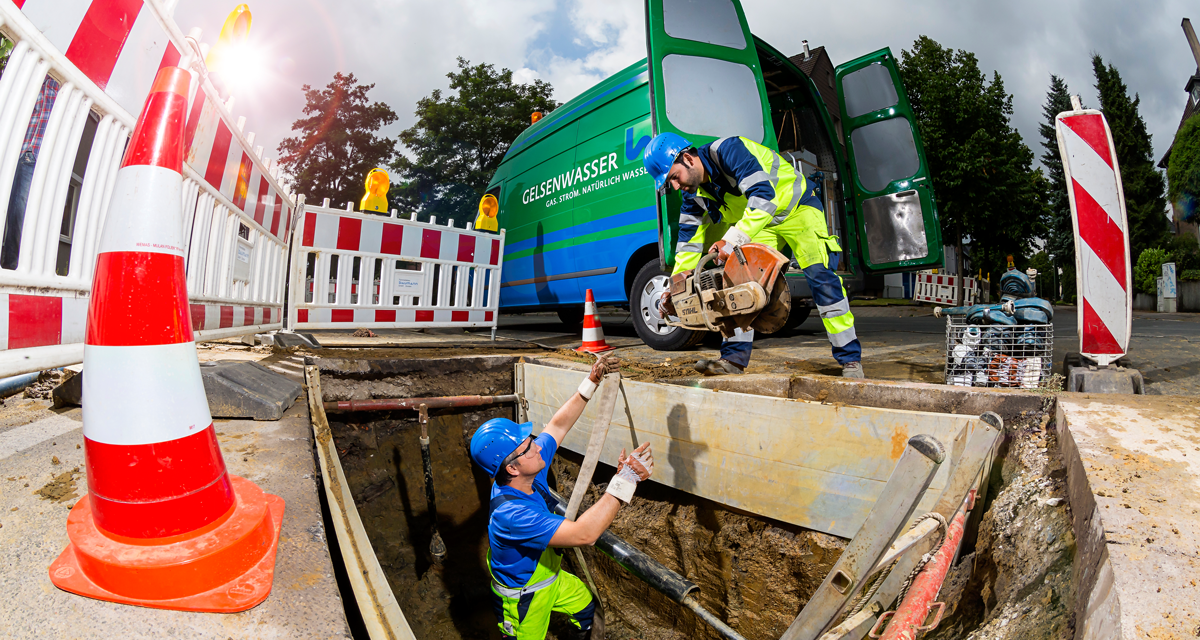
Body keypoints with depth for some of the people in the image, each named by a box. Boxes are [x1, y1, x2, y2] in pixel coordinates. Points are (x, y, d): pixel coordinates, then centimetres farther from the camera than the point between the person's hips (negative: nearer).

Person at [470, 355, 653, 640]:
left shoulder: (530, 468, -20)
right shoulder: (510, 513, -44)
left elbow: (558, 425, -8)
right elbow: (583, 534, -49)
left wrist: (591, 383, -12)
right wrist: (624, 481, -50)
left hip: (549, 575, 8)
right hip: (523, 599, -7)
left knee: (586, 606, 26)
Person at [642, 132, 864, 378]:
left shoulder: (727, 150, -30)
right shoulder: (694, 193, -8)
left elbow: (764, 195, -40)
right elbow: (689, 240, -6)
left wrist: (732, 240, -49)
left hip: (796, 205, -7)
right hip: (758, 222, 7)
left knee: (820, 275, -17)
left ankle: (850, 359, -10)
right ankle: (734, 358, -2)